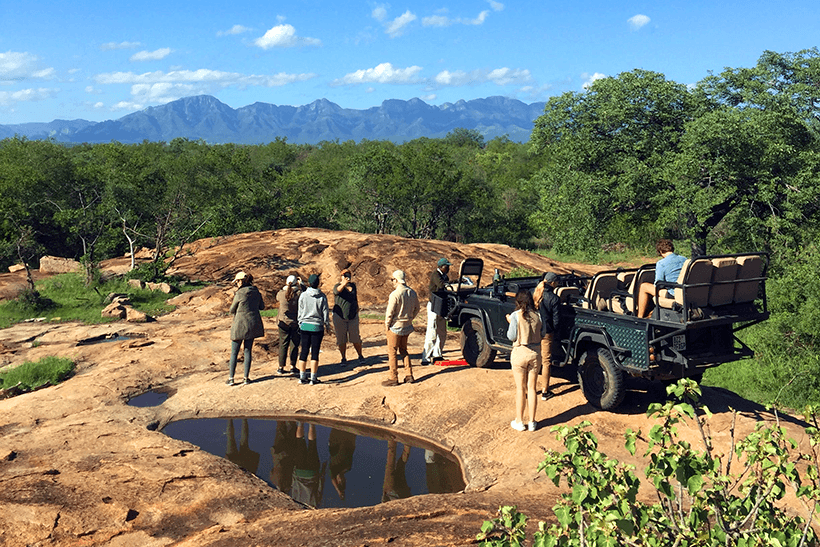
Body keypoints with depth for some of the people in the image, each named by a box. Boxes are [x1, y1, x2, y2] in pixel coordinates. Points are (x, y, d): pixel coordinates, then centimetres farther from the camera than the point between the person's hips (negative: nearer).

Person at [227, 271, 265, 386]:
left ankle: (230, 378, 9)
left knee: (234, 353, 6)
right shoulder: (256, 292, 2)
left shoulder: (240, 294, -15)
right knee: (248, 351, 12)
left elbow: (232, 310, -4)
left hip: (240, 325, -5)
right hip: (253, 324, 5)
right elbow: (262, 306, 15)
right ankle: (246, 378, 12)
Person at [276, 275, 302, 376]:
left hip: (284, 323, 1)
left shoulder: (281, 293, -7)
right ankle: (293, 367, 10)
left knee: (283, 344, 9)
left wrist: (286, 287, 20)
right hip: (296, 322, -1)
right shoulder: (299, 293, -12)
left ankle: (281, 367, 12)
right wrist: (300, 285, 17)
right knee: (294, 345, 9)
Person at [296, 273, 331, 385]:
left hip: (304, 326, 2)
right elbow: (325, 312, -1)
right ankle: (313, 378, 4)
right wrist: (327, 326, 10)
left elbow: (300, 312, 3)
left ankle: (302, 377, 12)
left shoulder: (303, 295, -3)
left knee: (304, 351, 9)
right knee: (315, 352, 2)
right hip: (317, 327, -2)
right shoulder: (322, 296, -6)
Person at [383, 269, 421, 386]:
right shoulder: (412, 293, 2)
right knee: (403, 350, 20)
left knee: (392, 352, 4)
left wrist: (387, 324, -5)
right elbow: (416, 309, 11)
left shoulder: (395, 294, -20)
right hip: (407, 326, 7)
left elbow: (390, 312, -18)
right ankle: (409, 375, 17)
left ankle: (393, 378, 8)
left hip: (395, 326, -7)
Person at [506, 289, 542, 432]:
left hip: (520, 353, -3)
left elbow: (511, 337, -9)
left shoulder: (516, 316, -11)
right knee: (532, 388, 11)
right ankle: (532, 422, 16)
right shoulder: (537, 315, 0)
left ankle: (519, 421, 14)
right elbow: (540, 335, 8)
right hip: (535, 352, 3)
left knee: (520, 388, 7)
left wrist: (510, 322, 6)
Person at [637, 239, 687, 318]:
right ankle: (650, 312, 40)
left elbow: (658, 284, -6)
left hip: (673, 293, -8)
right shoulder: (684, 259, 10)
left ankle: (640, 317, 13)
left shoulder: (661, 263, -10)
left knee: (643, 287, 7)